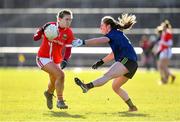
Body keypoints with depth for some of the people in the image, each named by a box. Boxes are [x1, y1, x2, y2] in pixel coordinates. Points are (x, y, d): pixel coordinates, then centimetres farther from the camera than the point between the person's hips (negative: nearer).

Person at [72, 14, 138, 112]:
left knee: (108, 75, -28)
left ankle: (88, 86, -48)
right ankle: (132, 107, 19)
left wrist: (83, 42, -30)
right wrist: (101, 62, 25)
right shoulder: (117, 35, 24)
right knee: (115, 87, 17)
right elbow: (114, 54, 33)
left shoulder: (114, 33, -5)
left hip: (127, 60, -10)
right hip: (131, 64, 10)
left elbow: (99, 40, -23)